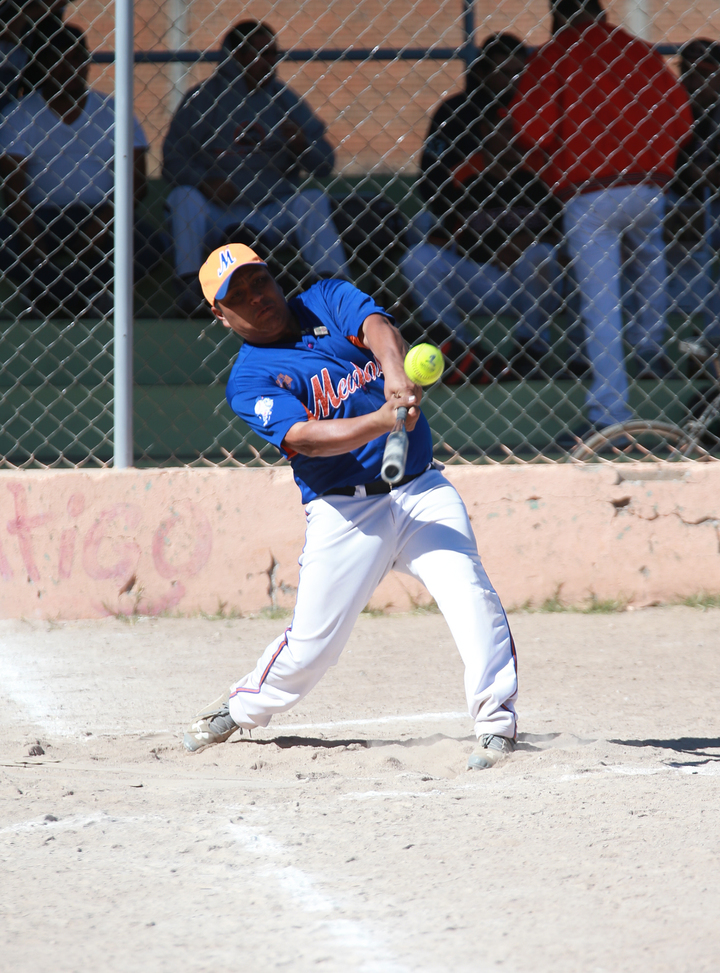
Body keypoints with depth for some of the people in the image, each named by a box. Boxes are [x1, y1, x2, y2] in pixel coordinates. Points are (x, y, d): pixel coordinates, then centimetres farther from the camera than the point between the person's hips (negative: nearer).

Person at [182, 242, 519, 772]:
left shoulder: (327, 300, 7)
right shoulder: (249, 381, -3)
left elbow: (377, 326, -15)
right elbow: (303, 437, -21)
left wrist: (394, 372, -38)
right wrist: (381, 420, -37)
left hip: (422, 489, 2)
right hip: (344, 513, -2)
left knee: (468, 590, -20)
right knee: (311, 645, 2)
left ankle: (496, 722, -17)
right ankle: (242, 706, 30)